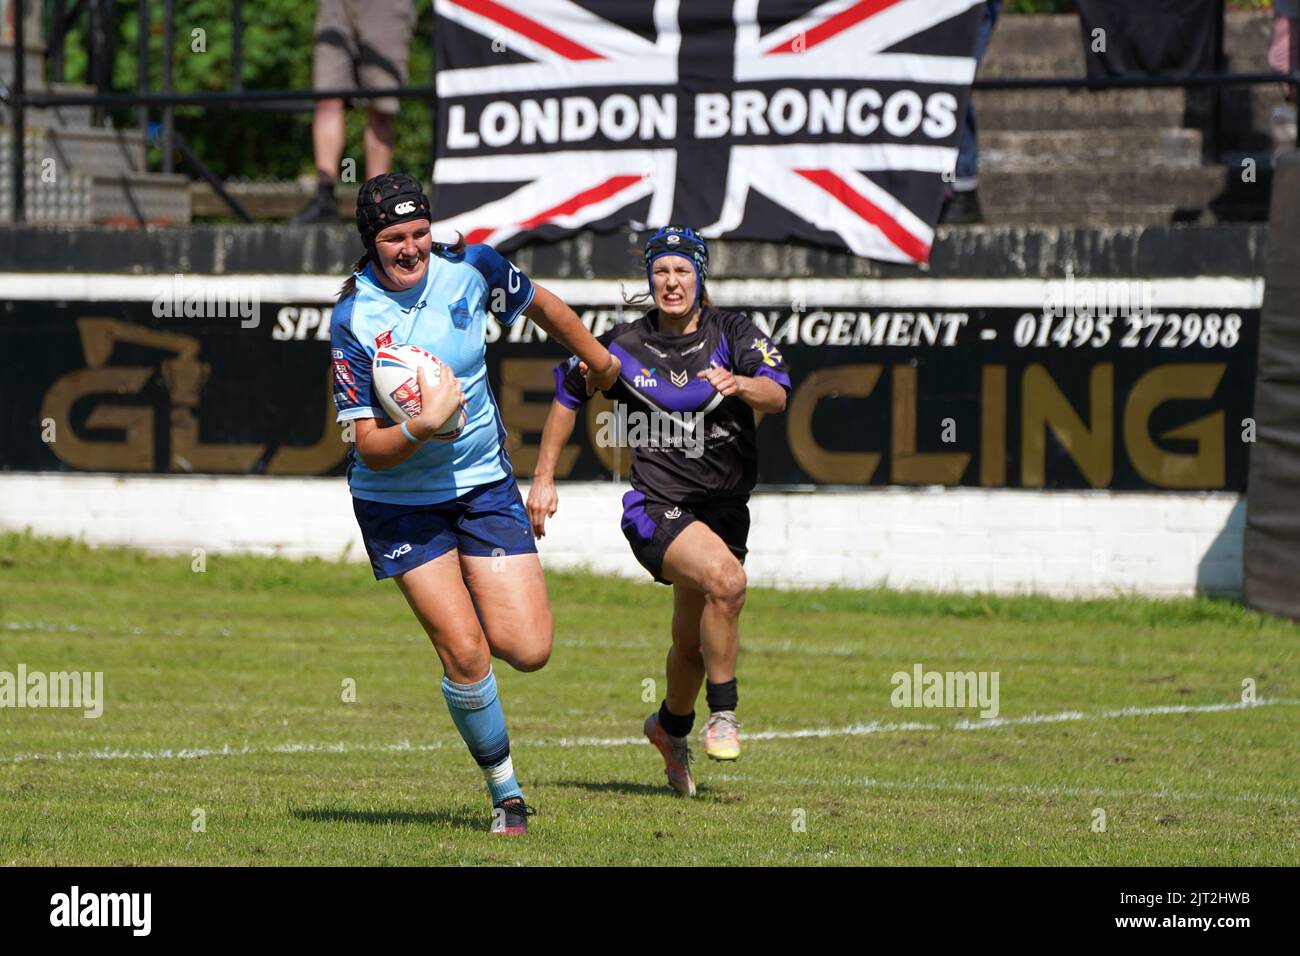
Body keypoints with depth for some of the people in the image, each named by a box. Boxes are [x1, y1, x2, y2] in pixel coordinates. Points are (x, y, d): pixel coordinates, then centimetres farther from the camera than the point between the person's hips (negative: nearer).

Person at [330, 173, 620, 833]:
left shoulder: (471, 268, -10)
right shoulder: (353, 320, -18)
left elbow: (540, 304, 13)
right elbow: (370, 449, -18)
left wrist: (597, 359, 28)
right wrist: (421, 428, -38)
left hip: (483, 482, 3)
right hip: (398, 501, -3)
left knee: (527, 650, -7)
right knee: (465, 655, -13)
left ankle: (469, 621, 30)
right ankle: (504, 789, 8)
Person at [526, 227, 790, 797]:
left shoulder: (732, 333, -1)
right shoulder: (624, 347, -1)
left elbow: (777, 395, -16)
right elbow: (568, 392, 15)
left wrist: (736, 383, -39)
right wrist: (543, 478, 12)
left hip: (724, 507, 3)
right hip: (657, 507, -3)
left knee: (693, 643, 12)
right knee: (726, 578, -31)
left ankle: (671, 728, 43)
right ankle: (723, 712, -16)